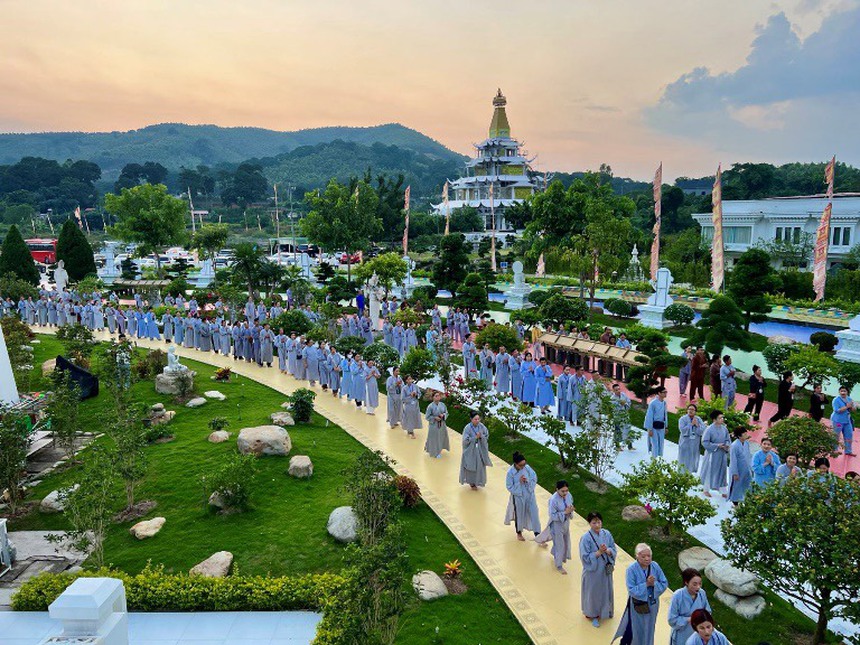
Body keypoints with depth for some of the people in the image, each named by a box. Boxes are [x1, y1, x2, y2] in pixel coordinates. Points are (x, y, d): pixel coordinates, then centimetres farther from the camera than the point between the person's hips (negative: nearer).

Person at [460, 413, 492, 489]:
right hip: (470, 450, -4)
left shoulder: (481, 426, -10)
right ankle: (471, 483, 27)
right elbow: (466, 440, -20)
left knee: (480, 465, 15)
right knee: (471, 466, 7)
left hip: (480, 449, 4)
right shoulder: (467, 428, -21)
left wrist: (481, 436, -20)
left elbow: (487, 435, -1)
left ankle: (477, 481, 37)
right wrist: (475, 437, -24)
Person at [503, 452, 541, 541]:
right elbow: (509, 487, -17)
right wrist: (519, 482, -26)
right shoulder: (510, 472, -22)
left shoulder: (527, 468, -13)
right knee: (519, 515, 16)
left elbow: (534, 478, -2)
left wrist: (528, 481, -21)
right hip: (518, 496, -2)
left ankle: (537, 534, 20)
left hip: (529, 495, 2)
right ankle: (519, 533, 40)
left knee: (534, 513, 6)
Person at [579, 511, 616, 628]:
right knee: (593, 592, 12)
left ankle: (605, 610, 48)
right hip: (593, 571, -4)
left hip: (605, 569, 5)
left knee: (606, 590, 22)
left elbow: (614, 550, 0)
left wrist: (608, 550, -21)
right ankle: (593, 615, 34)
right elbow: (585, 557, -20)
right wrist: (599, 552, -27)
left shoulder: (606, 534, -8)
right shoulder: (586, 538, -23)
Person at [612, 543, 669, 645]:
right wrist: (646, 584, -30)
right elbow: (632, 590, -24)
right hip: (637, 605, -3)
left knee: (649, 629, 23)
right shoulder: (631, 569, -25)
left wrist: (654, 584, -24)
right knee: (637, 629, 15)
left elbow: (664, 584, -6)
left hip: (652, 604, 3)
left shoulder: (655, 566, -14)